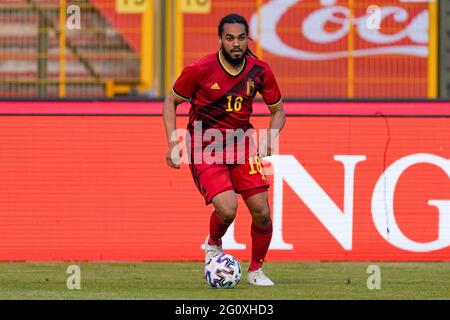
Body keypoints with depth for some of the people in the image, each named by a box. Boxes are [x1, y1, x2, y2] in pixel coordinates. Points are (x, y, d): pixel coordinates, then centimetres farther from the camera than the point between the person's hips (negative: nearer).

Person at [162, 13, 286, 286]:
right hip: (205, 148, -4)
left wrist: (270, 138, -10)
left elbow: (278, 110, 10)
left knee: (262, 212, -5)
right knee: (227, 210, -22)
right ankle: (213, 244, 14)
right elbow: (171, 102, 1)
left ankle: (256, 270, 19)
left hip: (242, 144, 4)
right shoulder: (200, 70, -14)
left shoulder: (260, 71, -5)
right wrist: (173, 143, -9)